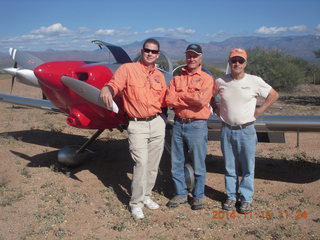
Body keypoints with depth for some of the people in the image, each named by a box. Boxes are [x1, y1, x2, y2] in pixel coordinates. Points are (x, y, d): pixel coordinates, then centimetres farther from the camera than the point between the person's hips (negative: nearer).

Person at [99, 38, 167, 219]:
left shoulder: (160, 76, 14)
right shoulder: (128, 69, -1)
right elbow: (115, 84, -17)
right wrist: (107, 89, -37)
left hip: (157, 123, 5)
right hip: (137, 125, -5)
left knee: (153, 164, 11)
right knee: (141, 163, -12)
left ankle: (146, 196, 29)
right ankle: (136, 203, 3)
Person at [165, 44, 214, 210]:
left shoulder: (207, 79, 0)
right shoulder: (177, 78, 11)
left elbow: (202, 100, -18)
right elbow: (169, 100, -3)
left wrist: (180, 95, -7)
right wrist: (191, 98, -11)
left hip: (197, 126, -4)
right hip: (178, 124, 4)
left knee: (198, 165, 5)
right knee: (177, 163, 11)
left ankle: (198, 196, 23)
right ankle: (180, 194, 27)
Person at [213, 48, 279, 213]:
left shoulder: (255, 81, -5)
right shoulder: (220, 82, 1)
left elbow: (274, 95, 4)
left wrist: (259, 111, -2)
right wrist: (215, 108, 6)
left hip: (246, 130, -2)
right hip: (227, 130, 2)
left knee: (247, 167, 6)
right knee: (230, 167, 12)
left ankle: (246, 198, 20)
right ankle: (232, 196, 26)